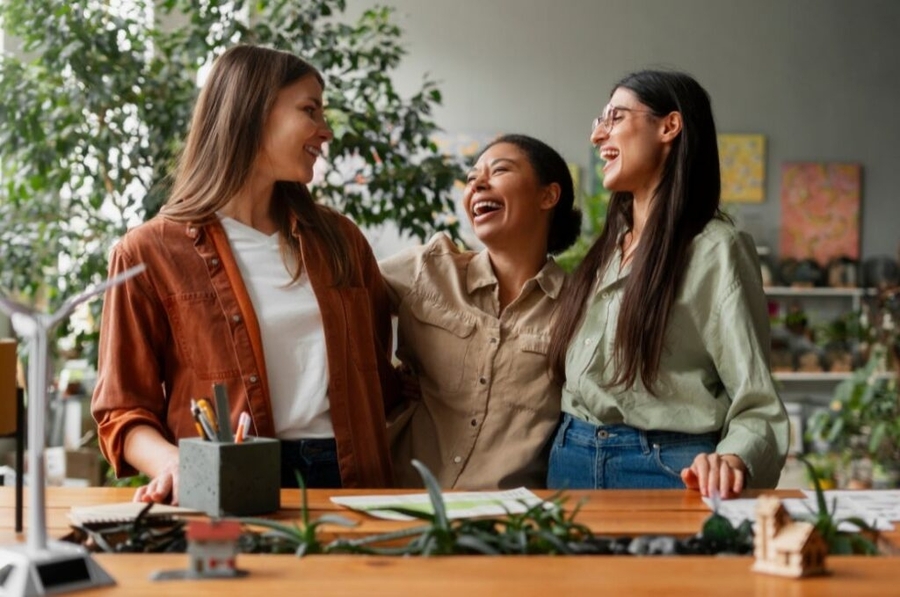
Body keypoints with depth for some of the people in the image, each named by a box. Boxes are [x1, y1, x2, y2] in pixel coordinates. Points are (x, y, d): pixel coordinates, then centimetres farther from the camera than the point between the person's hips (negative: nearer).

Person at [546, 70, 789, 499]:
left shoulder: (715, 249, -8)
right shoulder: (606, 250, 14)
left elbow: (757, 404, -14)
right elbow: (574, 379, 14)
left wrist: (731, 459, -32)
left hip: (666, 466, -6)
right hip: (572, 462, 6)